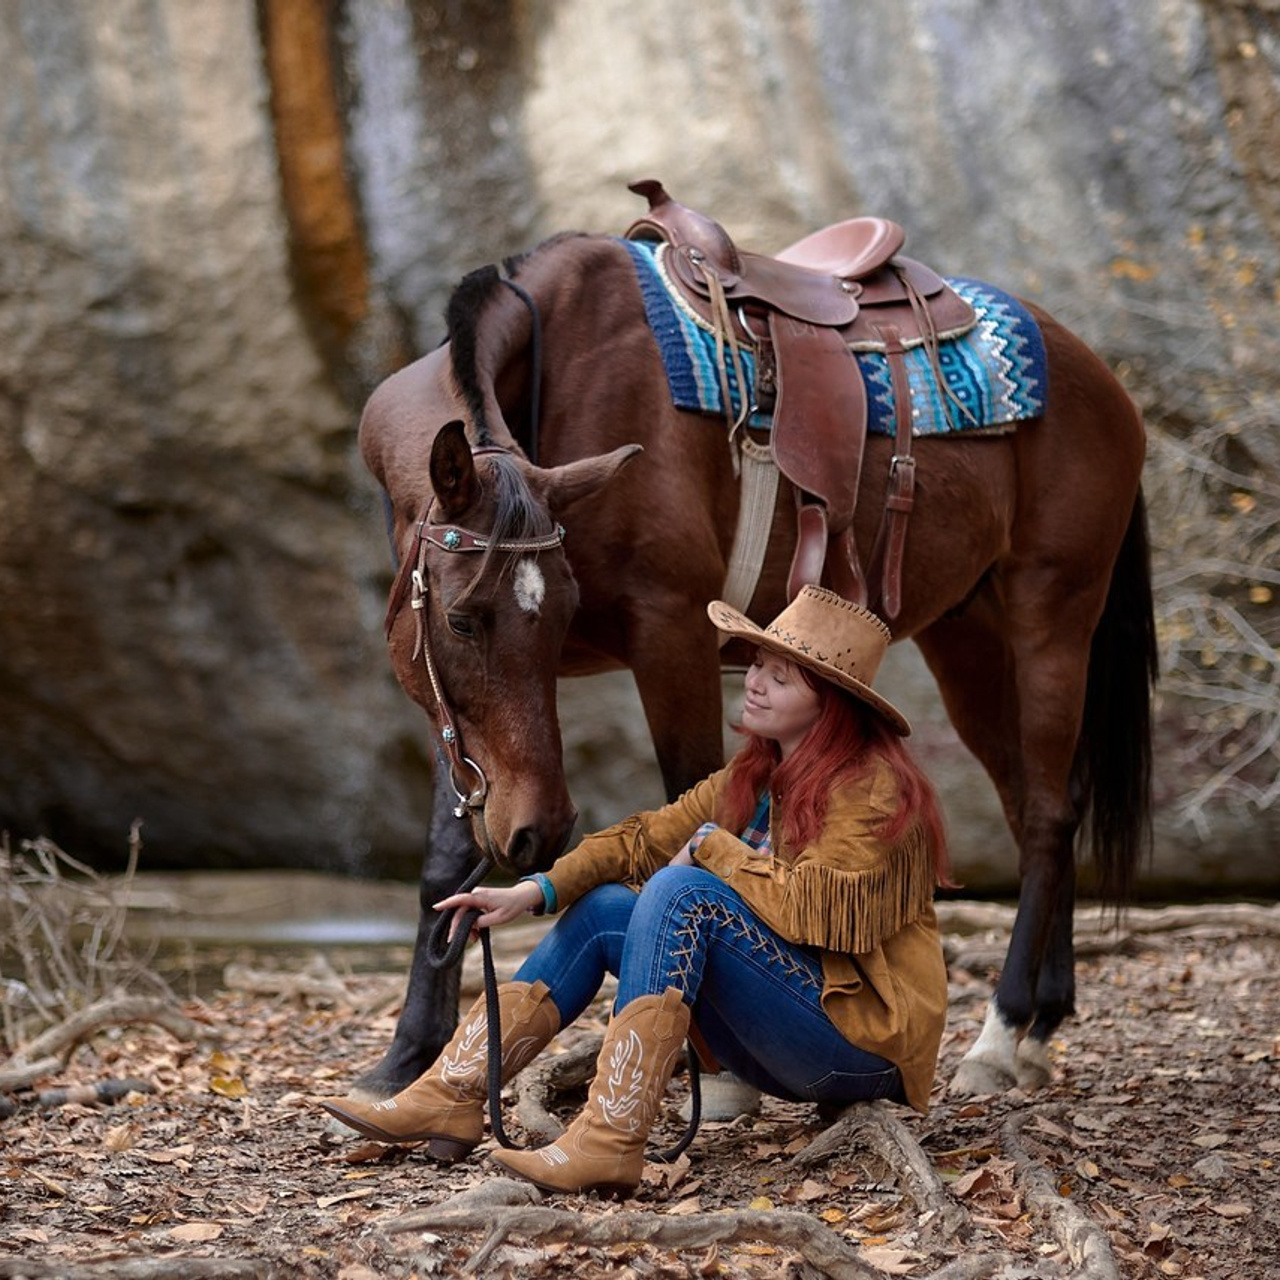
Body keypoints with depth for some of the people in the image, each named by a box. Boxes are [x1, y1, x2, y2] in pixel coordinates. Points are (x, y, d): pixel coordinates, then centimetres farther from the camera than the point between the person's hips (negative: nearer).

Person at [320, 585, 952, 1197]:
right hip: (778, 1052, 9)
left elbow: (815, 903, -25)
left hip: (865, 1040, -8)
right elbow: (648, 838, 6)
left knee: (681, 890, -25)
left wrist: (713, 846, -11)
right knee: (604, 908, 1)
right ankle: (452, 1096, -8)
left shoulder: (872, 785, -13)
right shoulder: (754, 775, 12)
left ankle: (609, 1142, -34)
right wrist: (538, 890, -9)